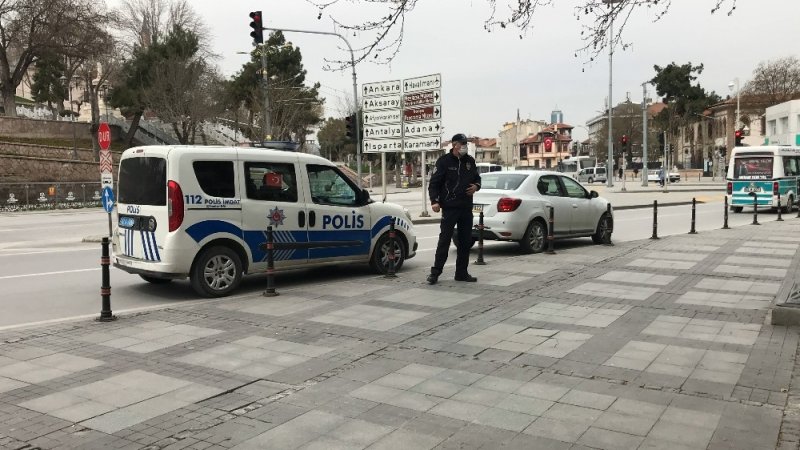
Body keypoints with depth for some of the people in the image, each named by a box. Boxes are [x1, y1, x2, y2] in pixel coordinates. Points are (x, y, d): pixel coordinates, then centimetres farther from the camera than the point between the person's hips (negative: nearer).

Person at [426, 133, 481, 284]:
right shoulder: (444, 161, -4)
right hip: (449, 207, -6)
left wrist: (476, 186, 1)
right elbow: (434, 183, -6)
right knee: (444, 240, -7)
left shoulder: (470, 161, 12)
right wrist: (435, 201, -19)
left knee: (465, 241, 9)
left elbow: (477, 178, 24)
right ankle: (435, 272, 0)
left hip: (466, 207, 6)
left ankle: (462, 273, 18)